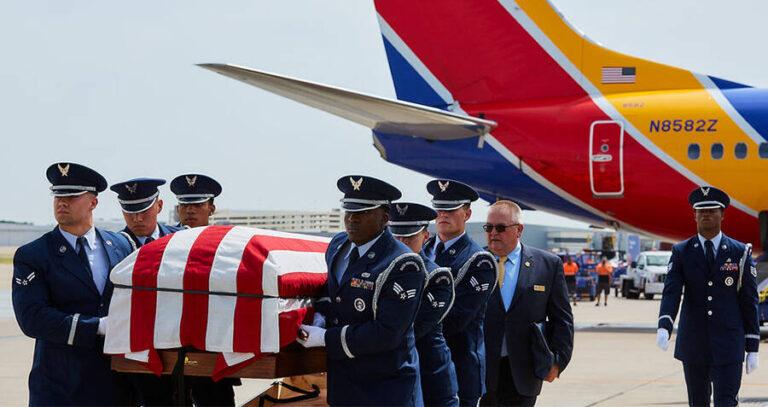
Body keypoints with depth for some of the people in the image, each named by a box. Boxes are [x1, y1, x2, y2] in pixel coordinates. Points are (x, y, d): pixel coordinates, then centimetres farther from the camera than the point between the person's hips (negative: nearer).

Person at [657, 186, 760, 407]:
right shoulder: (681, 253, 2)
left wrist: (752, 347, -1)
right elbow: (671, 292, -11)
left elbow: (750, 300, 2)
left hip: (728, 346, -2)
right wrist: (664, 326, -30)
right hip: (693, 345, 2)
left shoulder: (740, 252, 0)